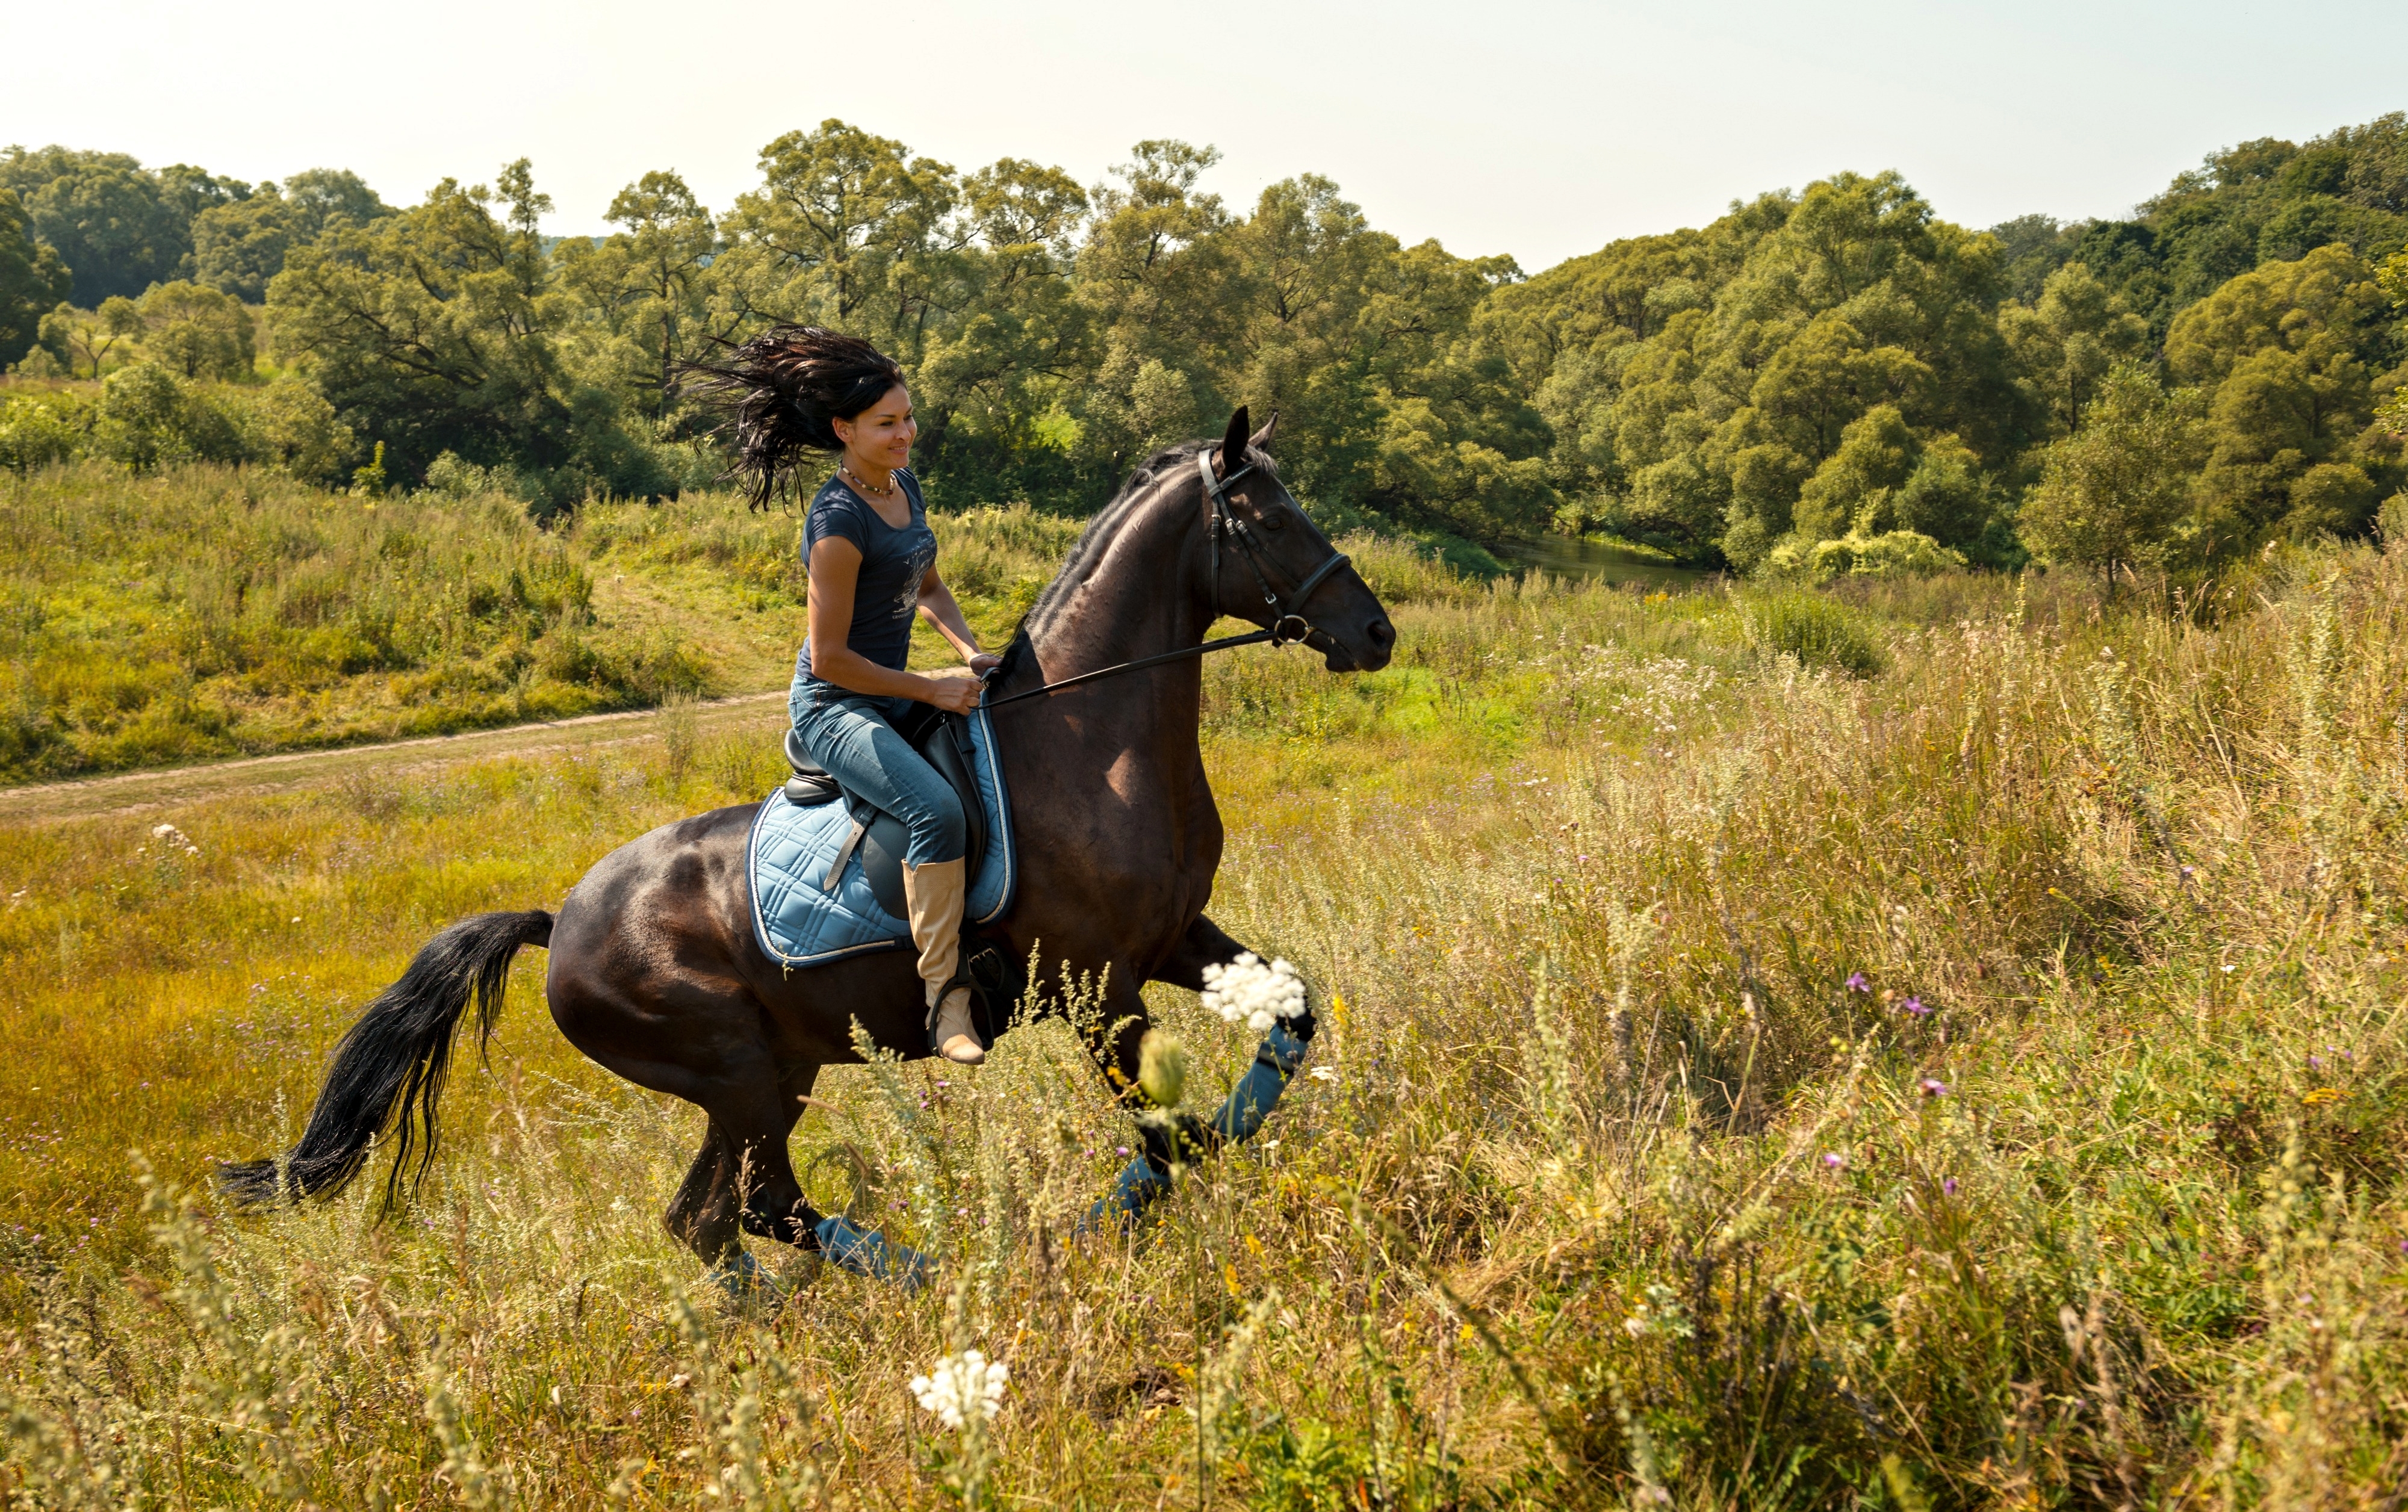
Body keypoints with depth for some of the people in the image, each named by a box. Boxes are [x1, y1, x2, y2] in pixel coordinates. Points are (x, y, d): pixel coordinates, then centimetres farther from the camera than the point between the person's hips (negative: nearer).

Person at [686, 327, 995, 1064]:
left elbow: (928, 587, 19)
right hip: (833, 707, -10)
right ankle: (946, 1000, -27)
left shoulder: (904, 484, 5)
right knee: (938, 809, -32)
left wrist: (972, 651, 1)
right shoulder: (839, 520, -22)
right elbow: (829, 658, -21)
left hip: (890, 696, 10)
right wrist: (930, 691, -17)